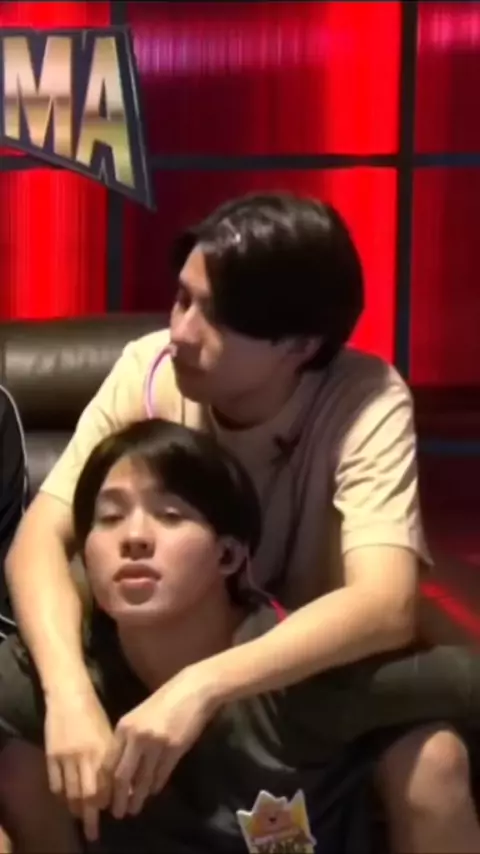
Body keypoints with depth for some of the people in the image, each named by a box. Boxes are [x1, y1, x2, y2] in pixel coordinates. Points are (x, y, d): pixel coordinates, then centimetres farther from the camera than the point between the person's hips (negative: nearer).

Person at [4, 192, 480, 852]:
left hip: (317, 663, -2)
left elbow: (387, 605, -36)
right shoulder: (147, 370, -18)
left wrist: (203, 686, -50)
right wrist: (69, 694, -42)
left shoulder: (366, 401, -25)